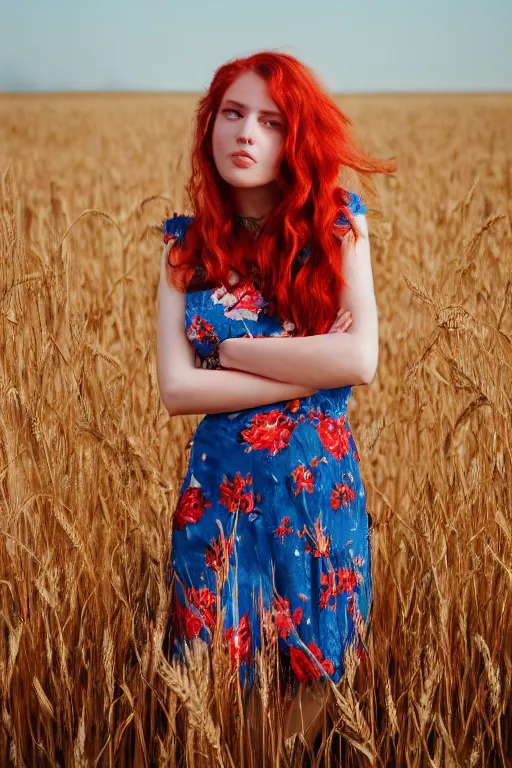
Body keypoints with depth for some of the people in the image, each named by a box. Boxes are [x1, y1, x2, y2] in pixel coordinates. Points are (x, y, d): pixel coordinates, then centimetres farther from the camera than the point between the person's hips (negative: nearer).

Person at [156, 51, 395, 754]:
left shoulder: (336, 226, -2)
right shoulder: (187, 243, 0)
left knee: (312, 670, 13)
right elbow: (176, 389, -10)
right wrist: (313, 370, -13)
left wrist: (228, 348, -10)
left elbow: (361, 359, -13)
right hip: (219, 486, 0)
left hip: (321, 483, 0)